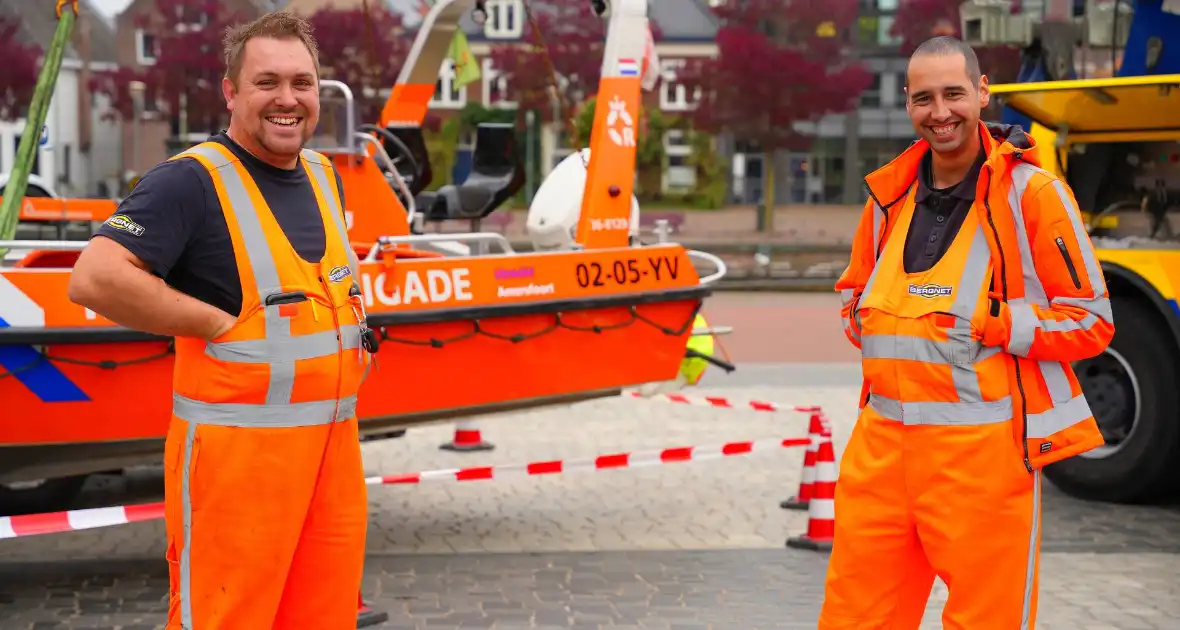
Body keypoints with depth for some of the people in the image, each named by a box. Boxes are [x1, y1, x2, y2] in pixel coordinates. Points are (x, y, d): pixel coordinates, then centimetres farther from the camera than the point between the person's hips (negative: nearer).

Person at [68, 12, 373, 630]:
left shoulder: (324, 177, 13)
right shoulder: (192, 181, -11)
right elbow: (96, 278, -23)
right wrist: (218, 322, -18)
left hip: (333, 445, 7)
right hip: (236, 449, -7)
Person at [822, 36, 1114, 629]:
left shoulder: (1031, 191, -5)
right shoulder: (890, 192, 11)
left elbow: (1090, 320, -4)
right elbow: (855, 290, 26)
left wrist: (991, 326, -15)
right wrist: (862, 319, 5)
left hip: (982, 446, -5)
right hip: (882, 441, 5)